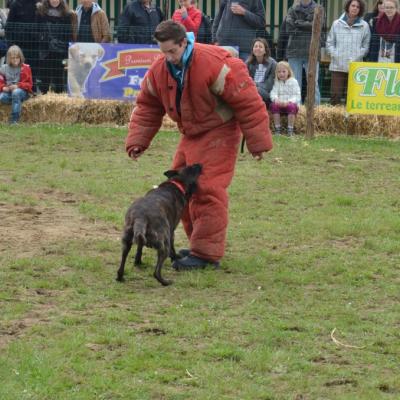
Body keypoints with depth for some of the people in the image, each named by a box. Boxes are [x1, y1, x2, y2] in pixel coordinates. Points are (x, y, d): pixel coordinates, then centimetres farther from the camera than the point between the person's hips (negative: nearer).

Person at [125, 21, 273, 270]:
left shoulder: (214, 65, -26)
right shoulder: (159, 71, -5)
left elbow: (247, 102, -21)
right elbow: (147, 107, 7)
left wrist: (258, 143, -19)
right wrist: (137, 141, -4)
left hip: (219, 133, -7)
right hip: (191, 135, 7)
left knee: (208, 190, -14)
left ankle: (207, 253, -12)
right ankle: (199, 243, 22)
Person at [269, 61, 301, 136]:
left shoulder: (293, 82, 0)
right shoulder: (277, 82, 10)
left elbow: (297, 96, -8)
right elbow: (273, 92, -4)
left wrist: (288, 102, -25)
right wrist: (275, 99, -27)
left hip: (291, 103, -3)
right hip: (279, 104, 3)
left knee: (291, 106, -36)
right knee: (273, 105, -28)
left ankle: (290, 129, -29)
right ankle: (277, 128, -22)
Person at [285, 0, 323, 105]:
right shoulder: (292, 9, 12)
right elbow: (289, 27, -2)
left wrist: (298, 23, -3)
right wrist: (307, 25, -5)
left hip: (311, 52, -2)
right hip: (294, 52, 2)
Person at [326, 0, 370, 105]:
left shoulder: (364, 26, 5)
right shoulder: (337, 24, 8)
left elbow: (365, 46, 3)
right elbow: (329, 43, 10)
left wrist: (356, 58, -9)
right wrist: (335, 55, -6)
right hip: (338, 67, 1)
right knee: (335, 95, -2)